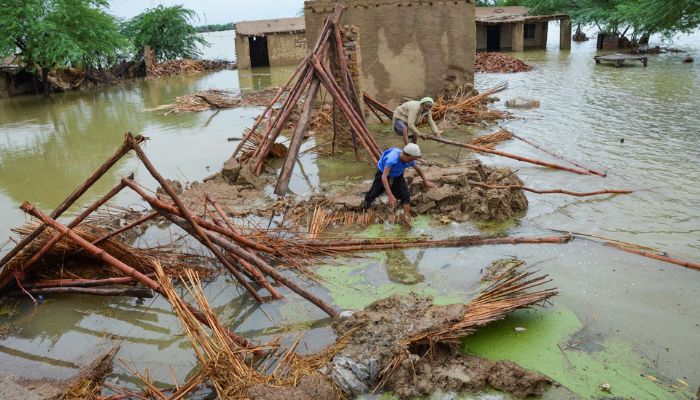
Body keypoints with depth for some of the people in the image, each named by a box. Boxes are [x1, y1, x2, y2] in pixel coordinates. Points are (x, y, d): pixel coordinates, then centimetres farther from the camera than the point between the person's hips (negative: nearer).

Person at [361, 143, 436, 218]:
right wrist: (390, 195, -57)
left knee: (405, 194, -13)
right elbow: (384, 177, -49)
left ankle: (407, 216, -8)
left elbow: (418, 169, -1)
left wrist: (426, 182, 7)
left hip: (398, 176, 4)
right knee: (374, 192, 5)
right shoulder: (392, 159, -44)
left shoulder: (410, 160, -25)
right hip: (383, 174, -4)